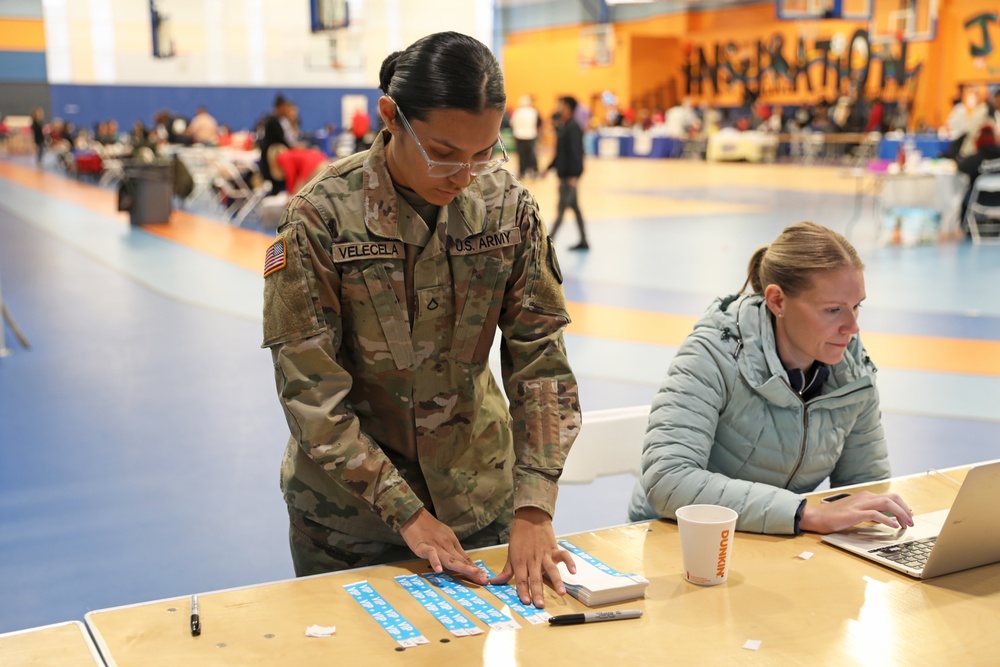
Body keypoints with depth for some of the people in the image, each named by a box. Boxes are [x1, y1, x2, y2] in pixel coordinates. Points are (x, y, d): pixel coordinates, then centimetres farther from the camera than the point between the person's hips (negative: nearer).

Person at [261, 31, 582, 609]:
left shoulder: (508, 205, -10)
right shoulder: (322, 215, -19)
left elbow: (541, 354, -10)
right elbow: (310, 390, -18)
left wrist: (533, 509, -18)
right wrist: (406, 512, -19)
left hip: (478, 499, 3)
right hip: (349, 511, -3)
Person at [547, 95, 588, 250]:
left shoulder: (572, 128, -16)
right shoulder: (562, 126, 12)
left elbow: (576, 152, -21)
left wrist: (574, 175, -25)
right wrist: (550, 167, 18)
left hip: (570, 175, -10)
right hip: (564, 174, 10)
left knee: (561, 209, -5)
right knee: (574, 207, 13)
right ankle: (583, 242, 19)